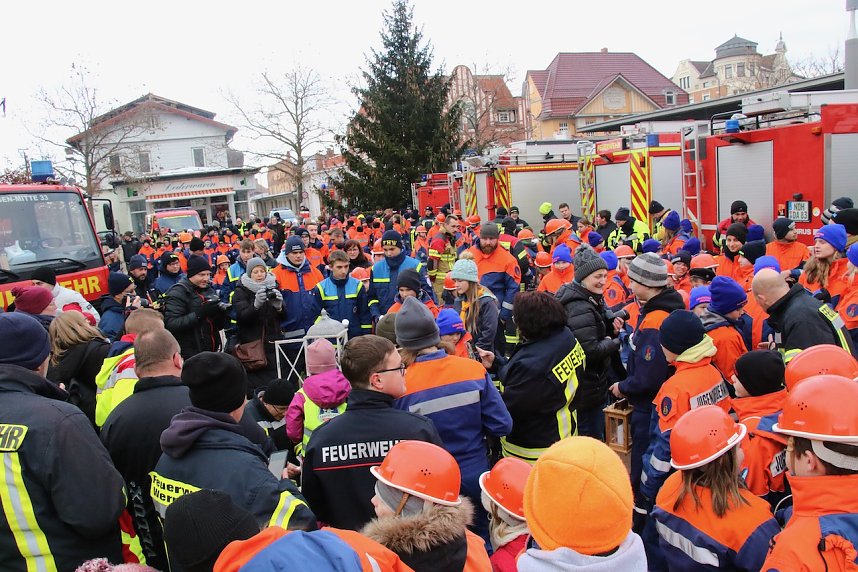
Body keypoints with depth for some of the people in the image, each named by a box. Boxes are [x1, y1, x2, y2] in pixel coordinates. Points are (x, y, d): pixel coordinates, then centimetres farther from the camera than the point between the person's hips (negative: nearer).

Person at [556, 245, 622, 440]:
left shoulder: (593, 300, 8)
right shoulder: (580, 309, -24)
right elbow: (590, 350, -29)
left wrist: (612, 330, -4)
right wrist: (616, 342, -13)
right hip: (586, 390, -10)